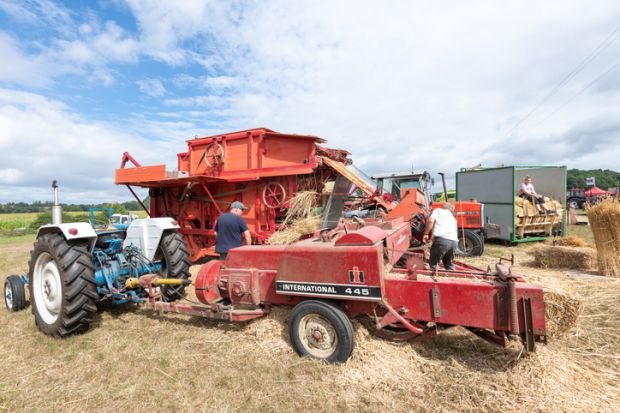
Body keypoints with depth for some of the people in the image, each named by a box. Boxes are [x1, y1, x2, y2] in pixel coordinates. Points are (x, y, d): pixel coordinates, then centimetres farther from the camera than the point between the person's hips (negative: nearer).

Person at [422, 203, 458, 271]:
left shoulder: (438, 210, 15)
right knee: (449, 263, 24)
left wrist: (426, 234, 2)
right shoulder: (453, 218, 33)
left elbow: (430, 221, -3)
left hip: (442, 239, -6)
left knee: (433, 262, 5)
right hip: (454, 241, 6)